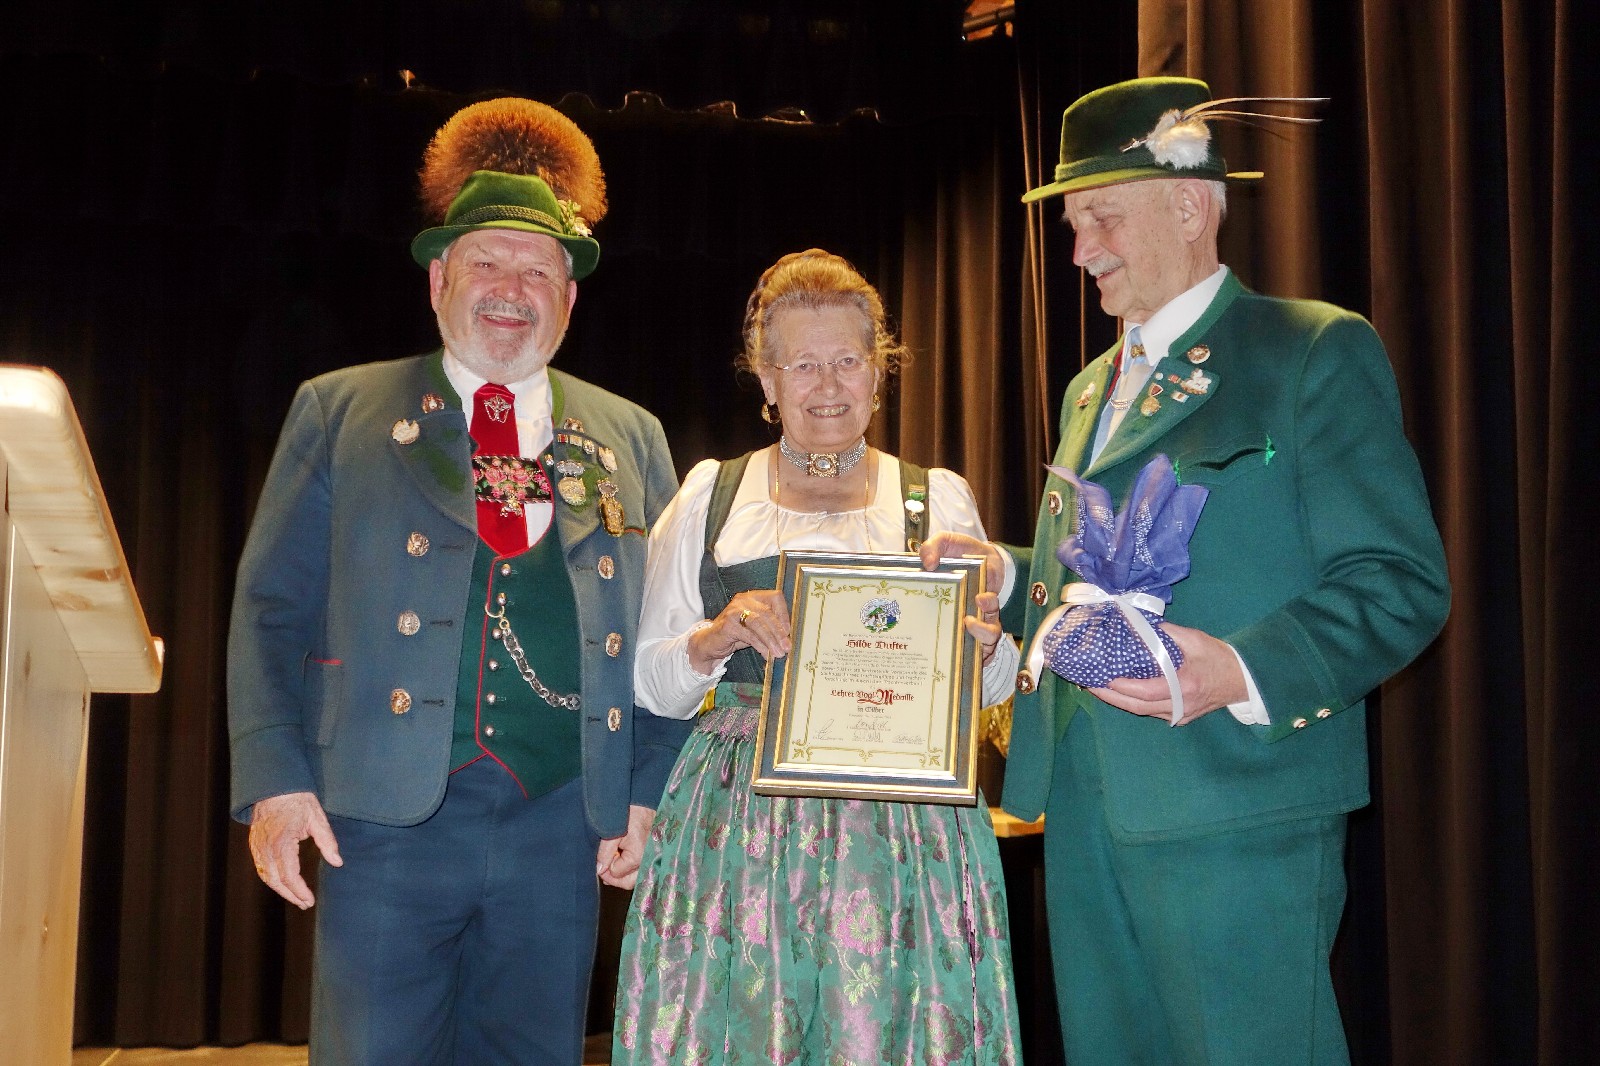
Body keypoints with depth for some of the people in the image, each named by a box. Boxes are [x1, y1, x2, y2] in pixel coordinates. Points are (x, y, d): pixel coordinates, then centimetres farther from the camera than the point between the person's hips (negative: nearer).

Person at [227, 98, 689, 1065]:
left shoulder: (631, 439, 12)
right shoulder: (339, 413, 7)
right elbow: (271, 610, 4)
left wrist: (648, 792, 1)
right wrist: (275, 779, -7)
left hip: (561, 823, 2)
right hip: (386, 815, -2)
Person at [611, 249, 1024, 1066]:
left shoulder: (941, 497, 9)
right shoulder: (711, 493, 9)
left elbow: (994, 683, 12)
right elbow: (651, 684, 9)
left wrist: (984, 646, -9)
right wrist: (718, 638, -11)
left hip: (903, 823, 0)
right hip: (737, 819, 0)